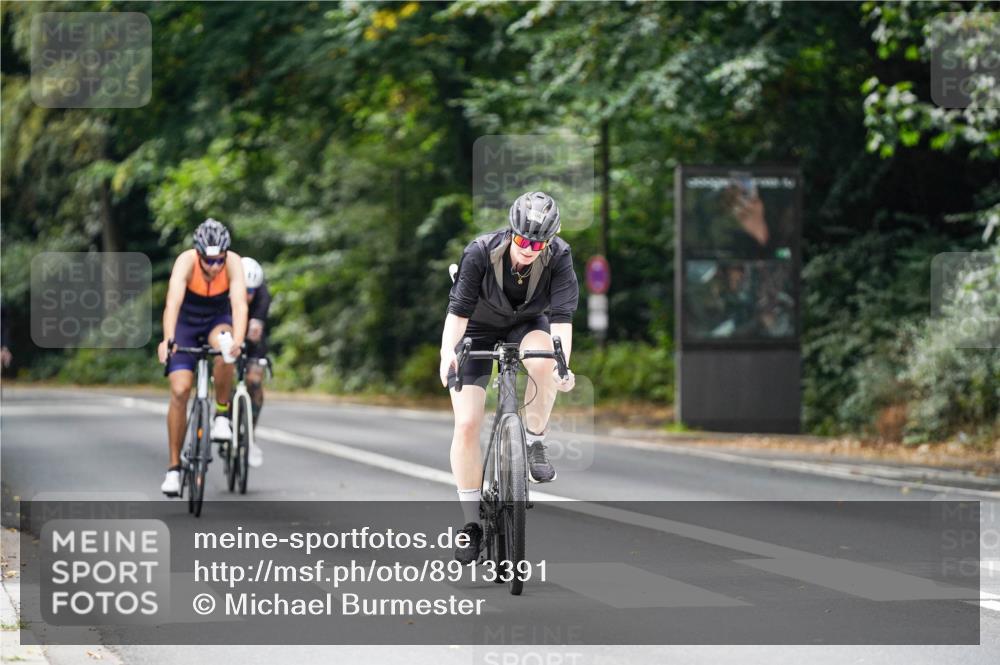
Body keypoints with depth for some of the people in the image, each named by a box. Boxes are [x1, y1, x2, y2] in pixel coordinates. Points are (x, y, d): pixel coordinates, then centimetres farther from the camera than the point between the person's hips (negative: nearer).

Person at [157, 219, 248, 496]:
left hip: (218, 320, 0)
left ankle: (222, 415, -14)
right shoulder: (186, 261, -31)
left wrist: (238, 340, -57)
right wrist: (168, 340, -59)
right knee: (180, 390, -13)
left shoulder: (233, 263, -28)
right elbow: (172, 303, -43)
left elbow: (239, 304, -39)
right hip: (186, 323, 0)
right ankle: (174, 467, -2)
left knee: (224, 349, -35)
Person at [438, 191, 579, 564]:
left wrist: (563, 364, -49)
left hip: (526, 325, 1)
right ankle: (471, 523, -2)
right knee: (467, 424, -12)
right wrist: (447, 352, -47)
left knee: (542, 361, -37)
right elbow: (459, 310, -30)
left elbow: (561, 316, -32)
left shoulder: (559, 258, -25)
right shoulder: (481, 253, -28)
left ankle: (534, 446, -16)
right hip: (479, 331, -1)